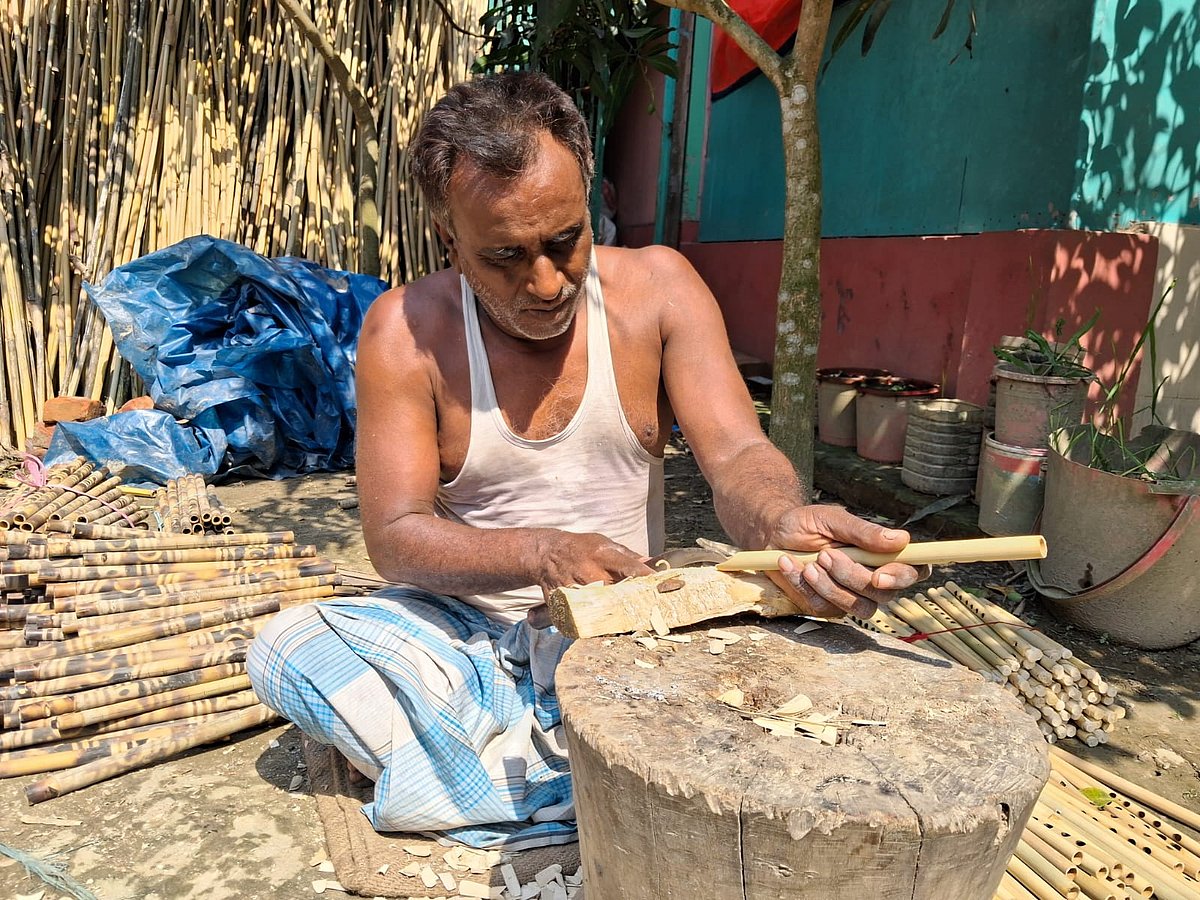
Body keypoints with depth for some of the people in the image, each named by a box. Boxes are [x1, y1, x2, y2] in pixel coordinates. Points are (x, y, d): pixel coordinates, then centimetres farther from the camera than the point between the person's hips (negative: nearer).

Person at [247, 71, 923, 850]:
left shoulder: (656, 286, -7)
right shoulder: (406, 329, -10)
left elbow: (735, 453, -15)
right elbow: (395, 535, -13)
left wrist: (786, 523, -39)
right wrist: (542, 552, -30)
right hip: (471, 630, 1)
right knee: (285, 649, -25)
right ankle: (600, 792, -22)